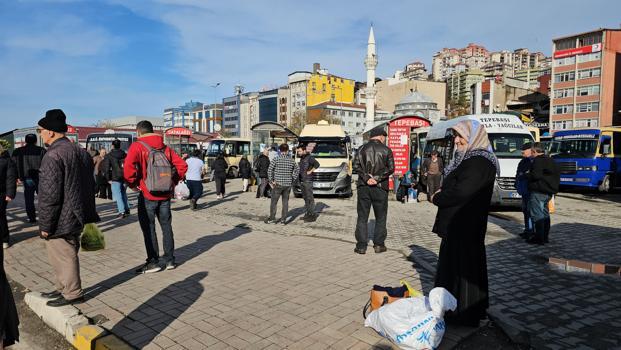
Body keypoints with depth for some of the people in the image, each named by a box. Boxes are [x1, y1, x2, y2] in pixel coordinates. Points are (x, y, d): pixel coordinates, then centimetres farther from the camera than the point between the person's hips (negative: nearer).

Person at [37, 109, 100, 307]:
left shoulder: (53, 155, -20)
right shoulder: (80, 152, 9)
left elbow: (49, 195, -21)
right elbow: (90, 185, 16)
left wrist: (45, 225, -13)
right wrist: (84, 212, 23)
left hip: (61, 221, -9)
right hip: (77, 217, 9)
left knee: (63, 257, 4)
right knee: (67, 255, 20)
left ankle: (72, 294, 16)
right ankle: (64, 288, 33)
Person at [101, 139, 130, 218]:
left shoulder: (108, 156, -4)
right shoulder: (125, 155, 8)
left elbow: (106, 168, -8)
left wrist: (108, 179, -3)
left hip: (115, 178, -4)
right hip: (125, 178, 5)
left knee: (117, 195, -1)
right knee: (124, 193, 18)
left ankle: (122, 211, -8)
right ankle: (127, 209, 18)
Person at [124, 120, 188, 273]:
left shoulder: (137, 146, -7)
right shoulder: (165, 147, 8)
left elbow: (128, 167, -22)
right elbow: (182, 165, 3)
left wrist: (133, 184, -9)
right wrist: (173, 181, 9)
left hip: (147, 195, -5)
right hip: (165, 194, 5)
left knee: (148, 228, 6)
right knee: (166, 226, 14)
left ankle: (153, 262, 10)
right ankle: (170, 260, 20)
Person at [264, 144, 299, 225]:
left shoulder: (276, 159, -8)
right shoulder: (291, 160, 2)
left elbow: (269, 170, -12)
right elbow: (297, 170, 10)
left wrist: (271, 181, -4)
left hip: (278, 184, -3)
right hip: (288, 185, 3)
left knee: (274, 202, 8)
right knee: (285, 202, 9)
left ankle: (272, 218, 13)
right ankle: (283, 220, 11)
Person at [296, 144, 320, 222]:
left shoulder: (309, 157, -10)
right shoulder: (301, 158, 15)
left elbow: (317, 164, -22)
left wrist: (310, 171, -17)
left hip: (308, 181, -9)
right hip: (301, 181, 9)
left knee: (310, 198, -6)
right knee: (305, 198, 11)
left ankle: (313, 215, -3)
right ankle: (308, 213, 18)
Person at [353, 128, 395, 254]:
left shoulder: (362, 148, 5)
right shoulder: (386, 150, 0)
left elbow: (356, 165, -5)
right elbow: (391, 168, -8)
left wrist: (366, 178, -11)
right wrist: (377, 178, -10)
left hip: (363, 187, 1)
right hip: (380, 187, -1)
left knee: (362, 217, 6)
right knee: (380, 217, 12)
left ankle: (361, 246, 6)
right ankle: (378, 244, 13)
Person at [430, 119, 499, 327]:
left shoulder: (479, 162, -18)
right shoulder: (468, 159, 14)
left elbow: (461, 192, -25)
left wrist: (436, 198, -10)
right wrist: (440, 194, 0)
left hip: (465, 228, -10)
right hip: (456, 225, 10)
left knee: (462, 268, 1)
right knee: (451, 265, 17)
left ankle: (463, 314, 15)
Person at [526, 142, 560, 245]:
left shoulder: (538, 160, -13)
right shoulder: (550, 160, 18)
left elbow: (536, 175, -23)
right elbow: (556, 175, 22)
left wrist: (525, 175, -8)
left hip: (538, 191, -10)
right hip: (549, 191, 10)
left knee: (537, 214, -7)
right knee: (545, 213, 17)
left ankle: (539, 237, -7)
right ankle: (545, 236, 23)